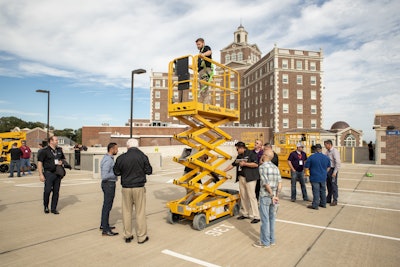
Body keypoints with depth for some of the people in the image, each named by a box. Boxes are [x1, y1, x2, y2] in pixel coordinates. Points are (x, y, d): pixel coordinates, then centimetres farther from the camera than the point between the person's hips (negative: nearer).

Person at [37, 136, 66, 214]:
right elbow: (39, 162, -7)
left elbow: (63, 159, 26)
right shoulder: (44, 150, -5)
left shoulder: (59, 150, 12)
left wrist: (62, 162, 1)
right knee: (47, 190, -9)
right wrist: (41, 174, -13)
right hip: (49, 173, -5)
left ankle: (54, 209, 16)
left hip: (58, 173, 5)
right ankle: (46, 206, 15)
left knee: (56, 191, 6)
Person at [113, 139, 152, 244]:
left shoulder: (121, 158, -5)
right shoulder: (142, 156, -9)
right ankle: (141, 237, 13)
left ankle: (127, 236, 23)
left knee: (126, 212, 13)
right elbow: (149, 171, -3)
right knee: (140, 212, 6)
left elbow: (116, 172, 4)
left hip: (126, 188, 2)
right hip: (139, 188, -1)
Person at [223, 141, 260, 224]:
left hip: (250, 178, -8)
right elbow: (233, 165, 22)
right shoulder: (239, 156, 16)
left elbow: (256, 164, -14)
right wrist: (223, 171, 22)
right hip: (241, 178, 8)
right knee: (243, 196, 11)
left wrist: (245, 164, -15)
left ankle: (256, 216, -1)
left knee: (251, 196, -8)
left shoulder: (251, 153, -7)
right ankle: (245, 214, 22)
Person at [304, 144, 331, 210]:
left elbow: (306, 168, -10)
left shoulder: (311, 157, -14)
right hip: (323, 177, 5)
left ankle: (315, 205, 5)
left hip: (315, 178, -5)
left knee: (316, 192, 0)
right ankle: (323, 204, 28)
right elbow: (328, 167, 15)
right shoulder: (326, 157, 1)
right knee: (323, 191, 17)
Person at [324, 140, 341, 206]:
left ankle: (335, 200, 11)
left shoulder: (335, 151, -16)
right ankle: (328, 199, 26)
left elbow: (338, 163, -19)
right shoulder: (327, 151, 9)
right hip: (328, 169, 8)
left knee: (334, 185, 1)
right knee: (328, 184, 15)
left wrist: (335, 172, -21)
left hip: (333, 169, -8)